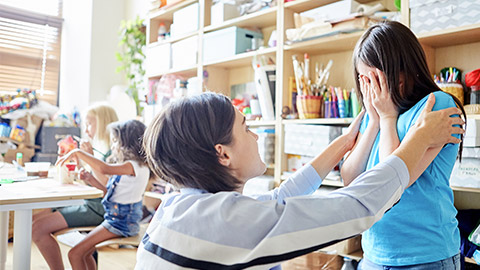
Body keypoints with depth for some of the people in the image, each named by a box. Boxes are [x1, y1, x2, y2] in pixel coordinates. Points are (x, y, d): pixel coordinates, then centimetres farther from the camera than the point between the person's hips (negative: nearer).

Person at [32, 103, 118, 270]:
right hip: (85, 203, 10)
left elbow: (105, 187, -23)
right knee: (32, 221, 6)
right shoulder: (95, 147, 12)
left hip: (97, 209, -10)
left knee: (38, 228, -15)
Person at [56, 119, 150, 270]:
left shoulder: (136, 166, -19)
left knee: (75, 254, -11)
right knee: (85, 253, 19)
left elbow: (105, 169, -35)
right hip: (115, 218, 10)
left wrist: (78, 153, -25)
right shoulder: (128, 167, 14)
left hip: (122, 223, -10)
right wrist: (92, 181, 4)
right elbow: (112, 194, 17)